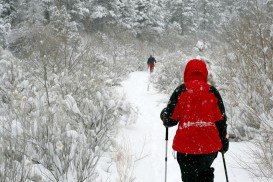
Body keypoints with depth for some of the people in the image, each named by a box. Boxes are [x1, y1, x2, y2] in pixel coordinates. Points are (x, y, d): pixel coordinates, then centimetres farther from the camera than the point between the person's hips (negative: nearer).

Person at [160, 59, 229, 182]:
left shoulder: (181, 91, -4)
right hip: (210, 147, 2)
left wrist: (163, 115, 19)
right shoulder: (212, 92, 0)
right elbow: (221, 120, 4)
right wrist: (223, 141, 16)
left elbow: (171, 119, -3)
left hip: (186, 147, -2)